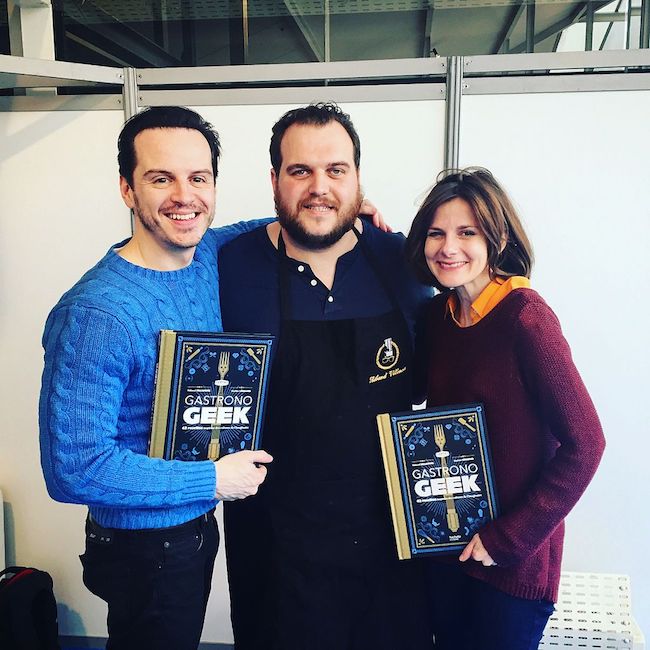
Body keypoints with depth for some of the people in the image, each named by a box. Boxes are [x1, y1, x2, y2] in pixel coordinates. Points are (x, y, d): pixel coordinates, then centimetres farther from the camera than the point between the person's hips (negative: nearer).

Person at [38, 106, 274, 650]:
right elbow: (74, 468, -28)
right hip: (147, 550, -7)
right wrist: (214, 480, -21)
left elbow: (257, 233, 17)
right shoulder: (97, 314, -28)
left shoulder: (208, 254, -6)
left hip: (197, 527, 7)